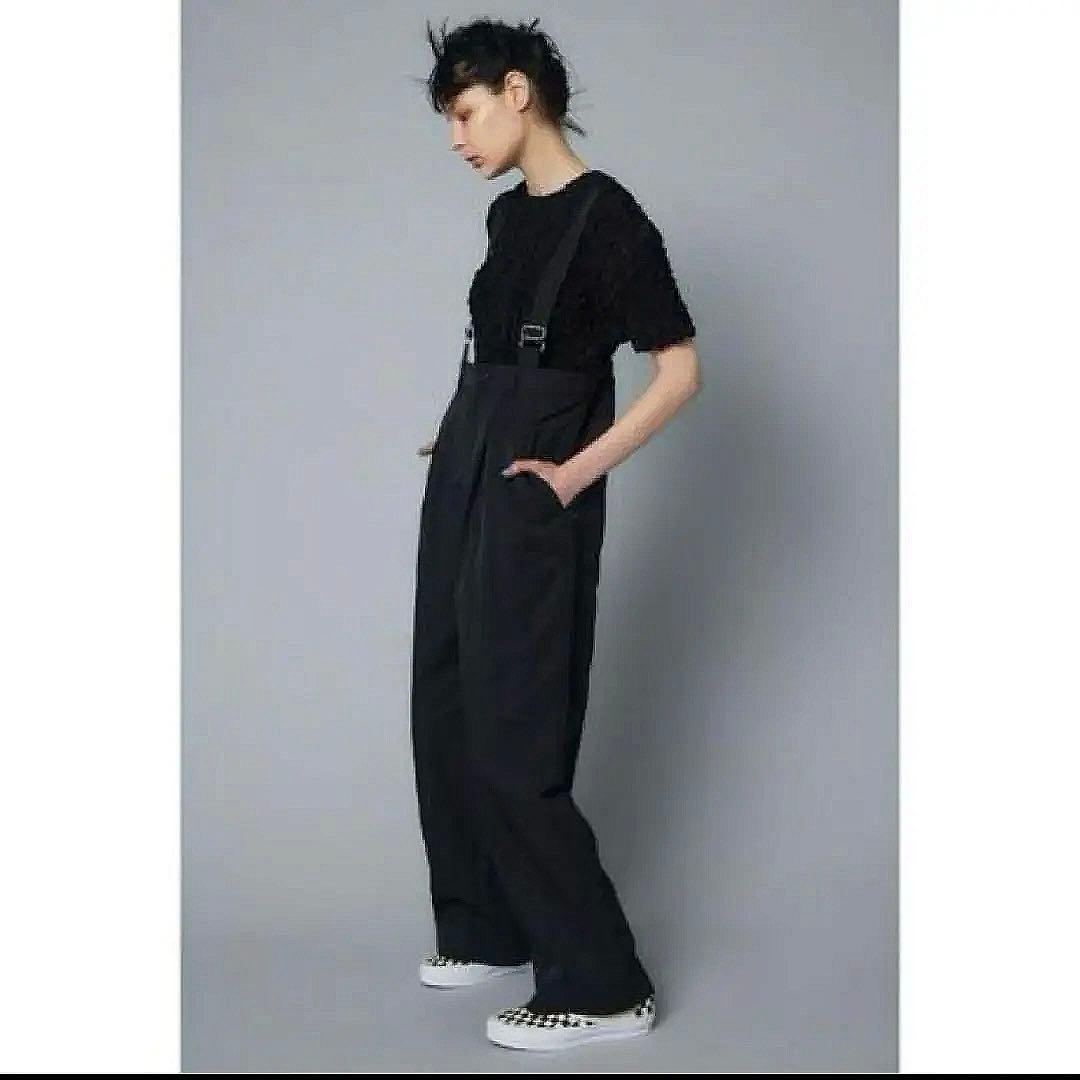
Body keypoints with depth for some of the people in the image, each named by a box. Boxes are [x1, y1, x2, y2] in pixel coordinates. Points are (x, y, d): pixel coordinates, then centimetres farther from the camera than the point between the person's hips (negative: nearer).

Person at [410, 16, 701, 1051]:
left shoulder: (606, 218, -13)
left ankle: (602, 987, 2)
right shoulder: (508, 214, 12)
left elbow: (680, 367, -13)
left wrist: (577, 472, -16)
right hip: (462, 483, 9)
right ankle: (486, 929, 28)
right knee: (445, 722, 13)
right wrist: (460, 435, 10)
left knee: (512, 746, -7)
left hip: (530, 502, -9)